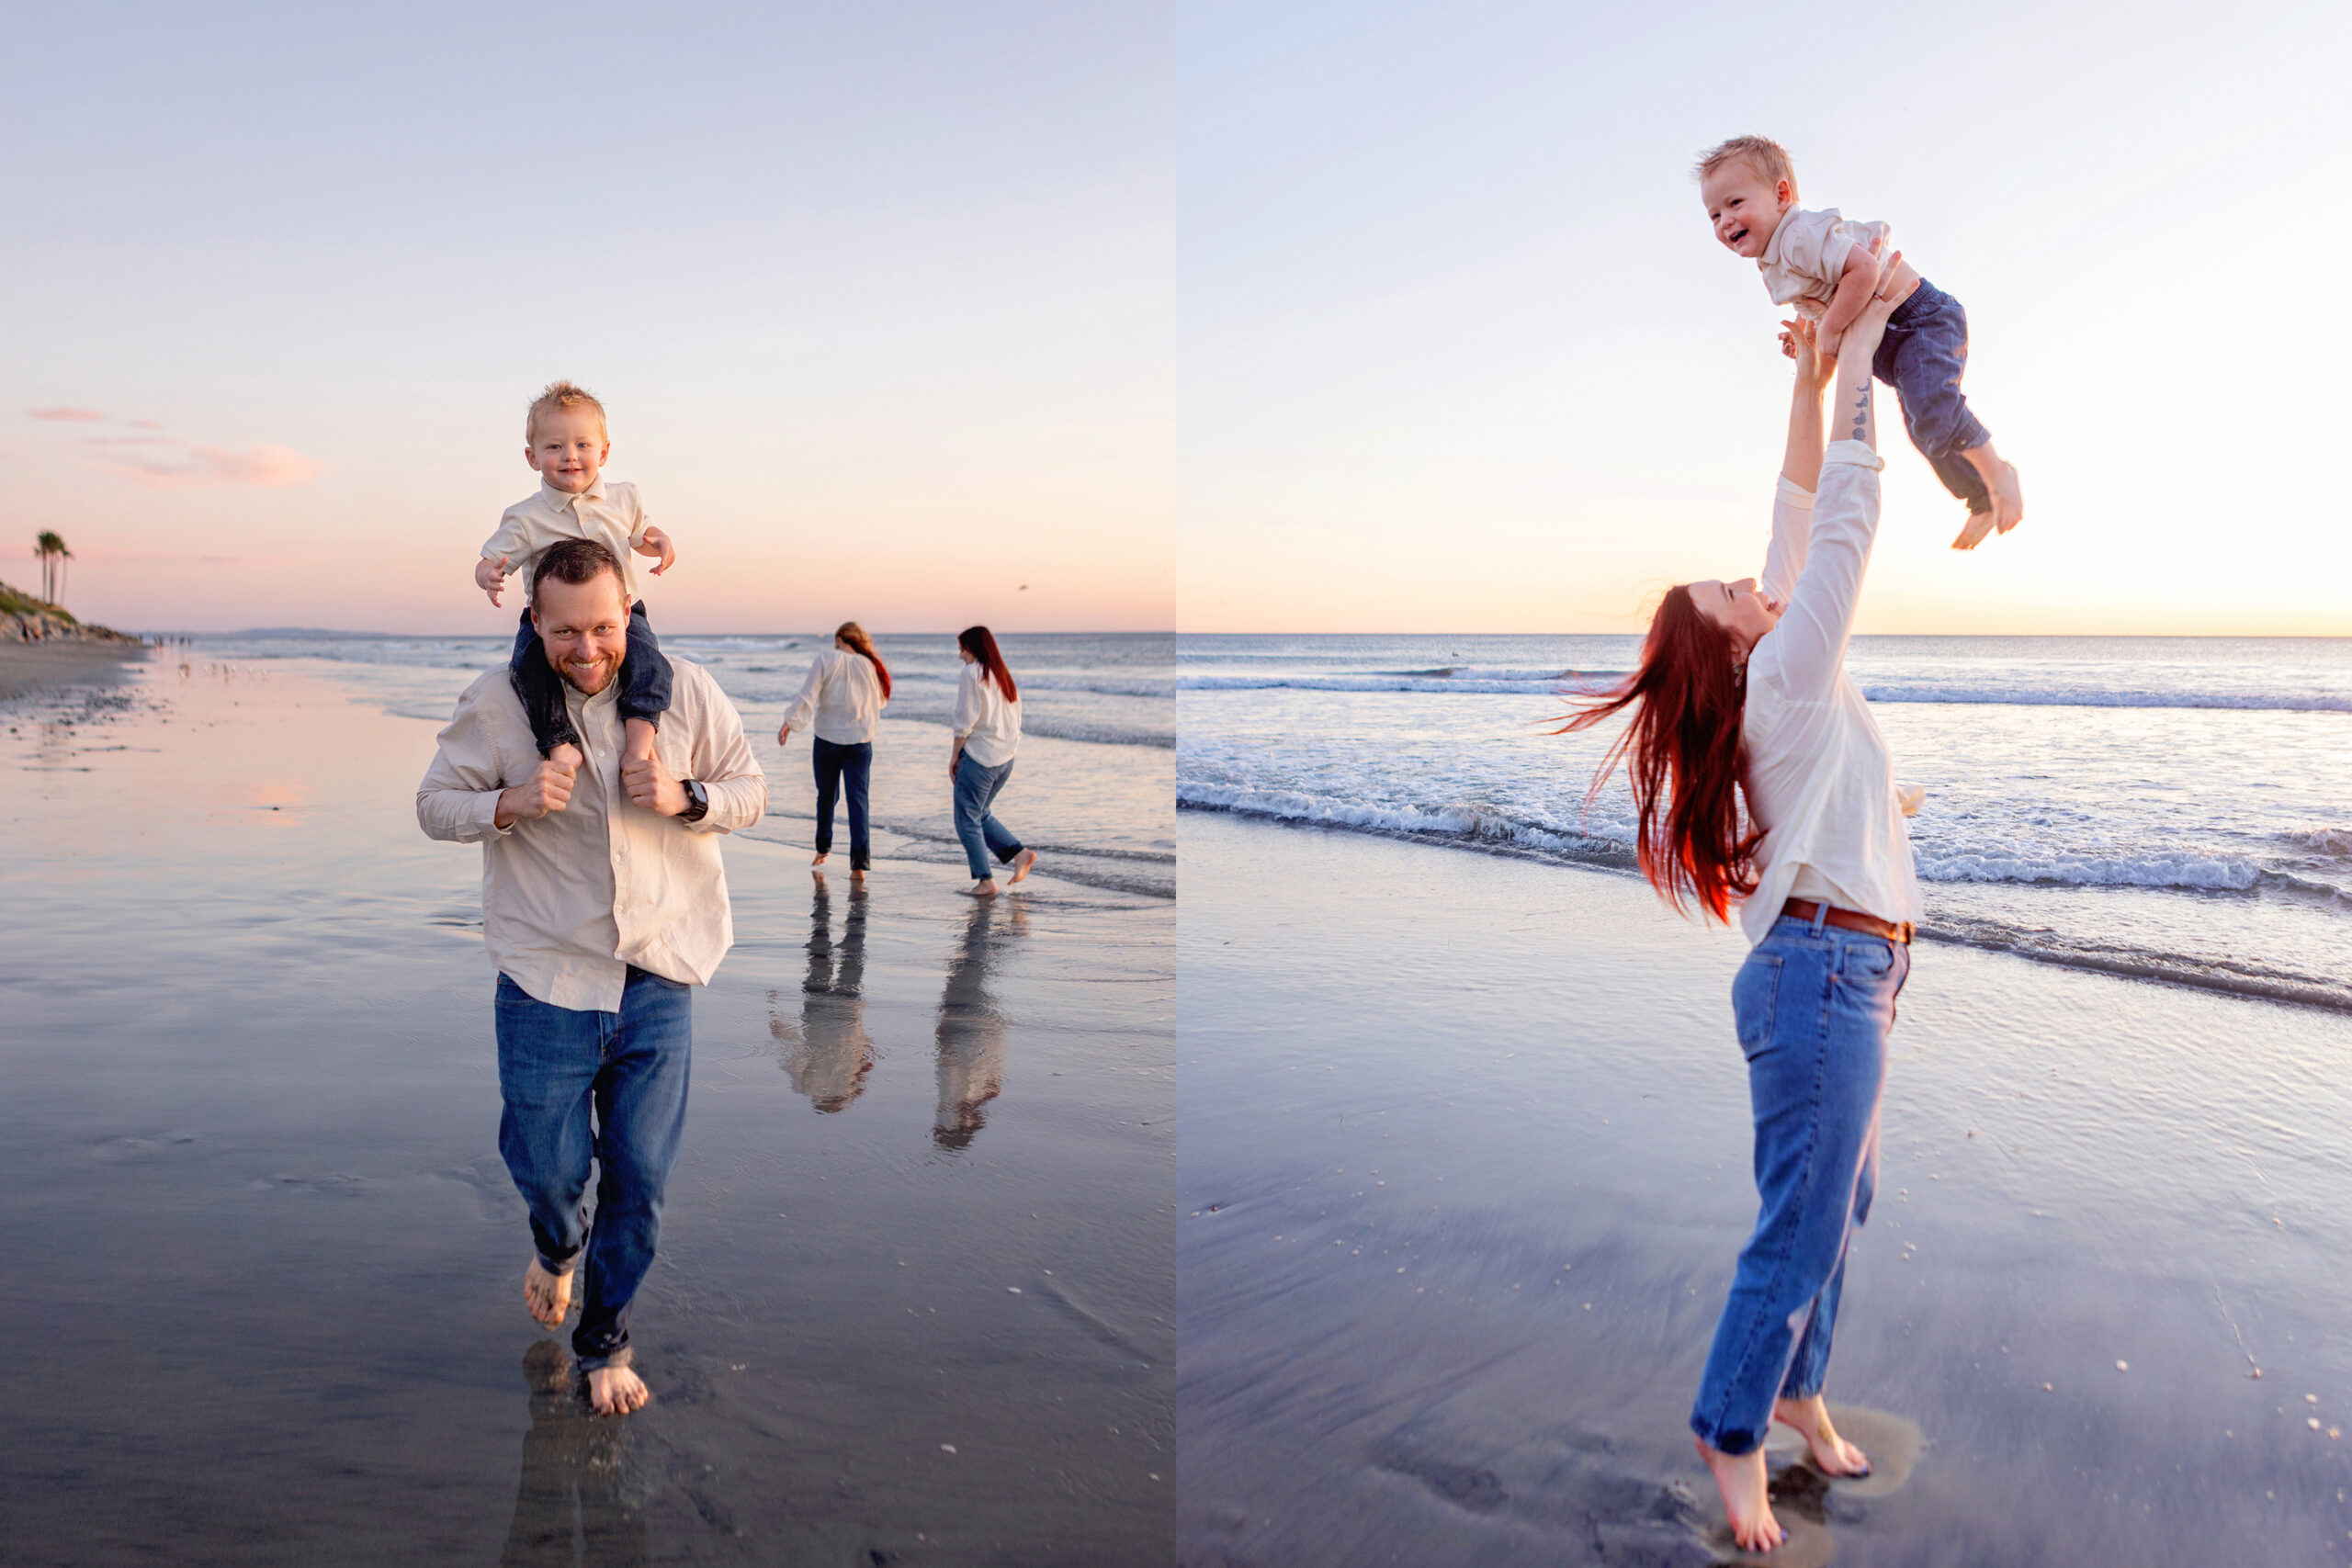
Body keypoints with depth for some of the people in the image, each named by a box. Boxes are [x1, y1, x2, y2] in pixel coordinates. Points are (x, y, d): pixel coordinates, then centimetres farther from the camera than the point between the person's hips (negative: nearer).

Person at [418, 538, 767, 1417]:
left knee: (639, 1181, 7)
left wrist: (686, 797, -18)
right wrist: (508, 804, -19)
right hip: (546, 981, -1)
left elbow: (751, 791, 4)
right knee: (547, 1168, 10)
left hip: (658, 982, 1)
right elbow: (434, 805, 2)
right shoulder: (497, 703, -5)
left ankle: (604, 1343, 31)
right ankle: (557, 1246, 49)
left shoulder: (686, 694, -3)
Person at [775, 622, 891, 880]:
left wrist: (790, 721, -16)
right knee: (858, 798, -1)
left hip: (828, 739, -1)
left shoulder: (826, 660, -5)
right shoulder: (869, 665, 3)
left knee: (826, 795, 16)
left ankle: (822, 850, 32)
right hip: (861, 741, 1)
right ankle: (859, 863, -10)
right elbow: (880, 701, 15)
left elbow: (808, 694, -14)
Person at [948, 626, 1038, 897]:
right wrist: (1004, 748, 18)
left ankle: (985, 881, 0)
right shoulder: (1004, 675, 12)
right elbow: (1015, 720, 15)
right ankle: (1020, 853, 9)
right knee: (980, 813, 21)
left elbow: (965, 721, -13)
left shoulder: (972, 673, -11)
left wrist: (954, 756, -4)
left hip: (979, 756, -8)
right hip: (1005, 759, 8)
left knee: (967, 818, 2)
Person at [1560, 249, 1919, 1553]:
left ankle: (1795, 1385, 32)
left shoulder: (1779, 670, 12)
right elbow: (1843, 520, -12)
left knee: (1837, 1201, 18)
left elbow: (1804, 526, 15)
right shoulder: (1784, 676, -10)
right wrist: (1854, 351, -7)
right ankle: (1733, 1434, 12)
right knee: (1802, 1226, -2)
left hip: (1839, 974, 9)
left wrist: (1809, 384, 15)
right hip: (1828, 969, -9)